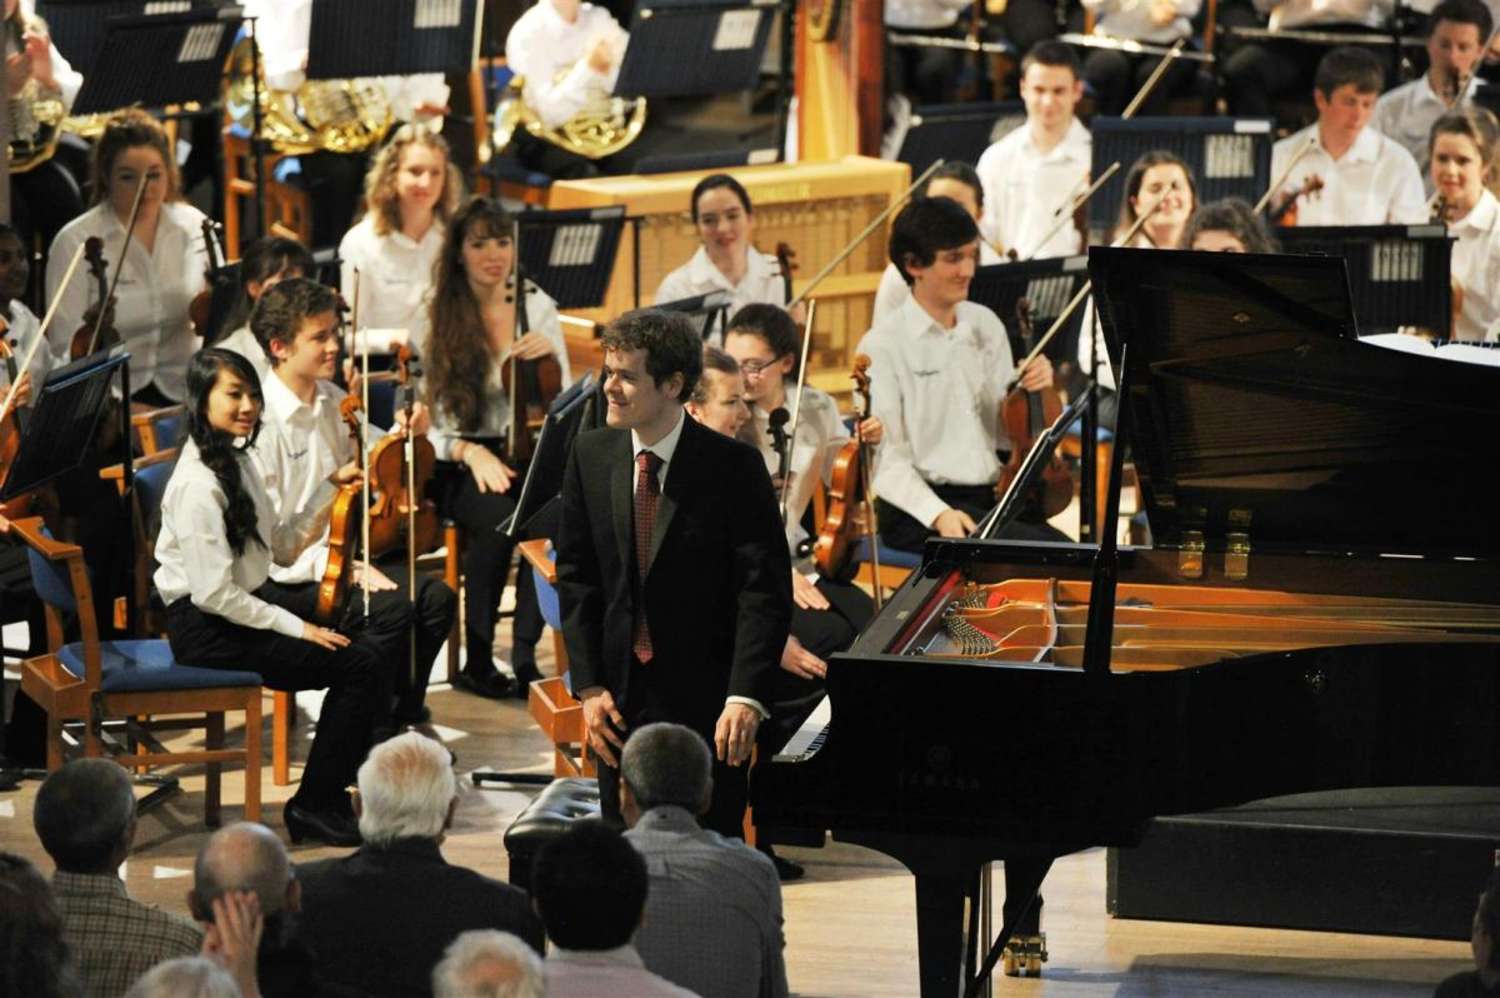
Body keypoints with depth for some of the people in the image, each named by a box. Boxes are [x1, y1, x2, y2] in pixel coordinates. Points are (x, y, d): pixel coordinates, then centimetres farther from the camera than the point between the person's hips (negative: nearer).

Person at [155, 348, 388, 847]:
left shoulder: (237, 462, 11)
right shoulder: (198, 483, -19)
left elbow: (282, 548, 15)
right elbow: (214, 593, -23)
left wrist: (331, 489, 7)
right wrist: (296, 628, -18)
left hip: (249, 608, 9)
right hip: (208, 632, -9)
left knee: (369, 649, -3)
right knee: (360, 664, -15)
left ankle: (334, 789, 5)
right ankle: (313, 805, -7)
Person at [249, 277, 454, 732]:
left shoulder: (332, 401, 6)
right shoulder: (260, 422, -19)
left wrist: (404, 436, 1)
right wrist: (341, 569, -25)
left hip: (338, 555, 8)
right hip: (285, 577, -8)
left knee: (435, 597, -10)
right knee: (390, 608, -25)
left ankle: (404, 713, 8)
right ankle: (368, 731, -10)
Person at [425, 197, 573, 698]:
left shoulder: (537, 306, 7)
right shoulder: (434, 317, -1)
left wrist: (550, 357, -11)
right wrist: (469, 452, -22)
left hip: (524, 453, 2)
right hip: (457, 465, -2)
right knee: (500, 518, -35)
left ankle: (525, 654, -24)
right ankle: (478, 661, -19)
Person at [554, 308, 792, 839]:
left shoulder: (733, 466, -12)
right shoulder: (591, 455, 2)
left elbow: (765, 590, -14)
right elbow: (576, 579, 6)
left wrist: (745, 697, -23)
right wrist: (589, 686, -1)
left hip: (705, 701, -4)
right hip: (619, 696, 4)